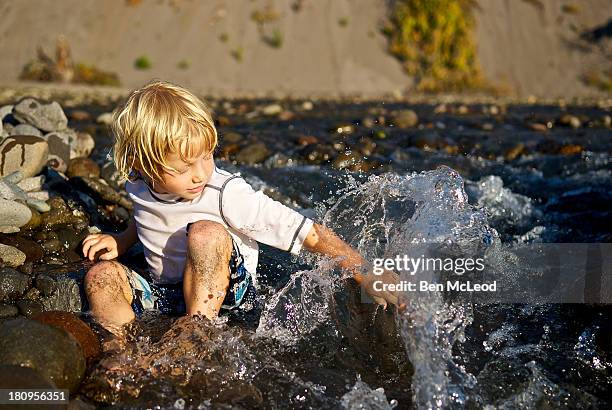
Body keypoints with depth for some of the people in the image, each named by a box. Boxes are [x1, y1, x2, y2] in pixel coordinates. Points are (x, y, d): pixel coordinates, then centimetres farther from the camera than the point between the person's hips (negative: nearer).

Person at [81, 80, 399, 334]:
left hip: (228, 291, -4)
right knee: (101, 275, -19)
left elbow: (309, 233, -25)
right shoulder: (138, 185, -6)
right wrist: (121, 241, 6)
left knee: (206, 233, -33)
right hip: (162, 293, 5)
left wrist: (366, 275, -29)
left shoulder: (228, 195, -24)